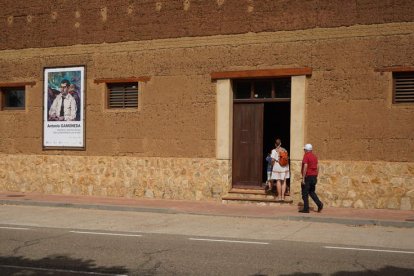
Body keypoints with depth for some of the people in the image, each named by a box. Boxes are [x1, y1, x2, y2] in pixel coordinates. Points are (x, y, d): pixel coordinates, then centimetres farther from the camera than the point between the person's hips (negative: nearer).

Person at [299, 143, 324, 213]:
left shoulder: (306, 156, -12)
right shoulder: (314, 156, 11)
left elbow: (305, 166, -20)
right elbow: (317, 167, 13)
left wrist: (303, 178, -19)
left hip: (308, 177, -8)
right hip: (314, 177, 8)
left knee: (305, 193, 1)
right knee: (311, 192, 18)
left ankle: (306, 209, 2)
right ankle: (319, 204, 2)